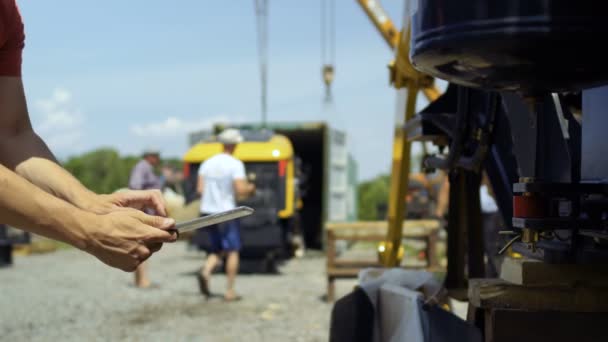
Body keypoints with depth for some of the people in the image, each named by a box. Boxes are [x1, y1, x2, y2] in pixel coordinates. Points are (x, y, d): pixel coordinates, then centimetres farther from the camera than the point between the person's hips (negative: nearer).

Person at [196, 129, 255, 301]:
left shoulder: (207, 163, 6)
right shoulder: (236, 164, -10)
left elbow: (200, 189, 3)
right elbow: (240, 190, -17)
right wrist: (250, 188, 4)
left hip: (207, 212, 5)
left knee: (217, 249, 16)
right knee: (232, 251, 7)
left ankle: (205, 272, -12)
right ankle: (230, 291, 6)